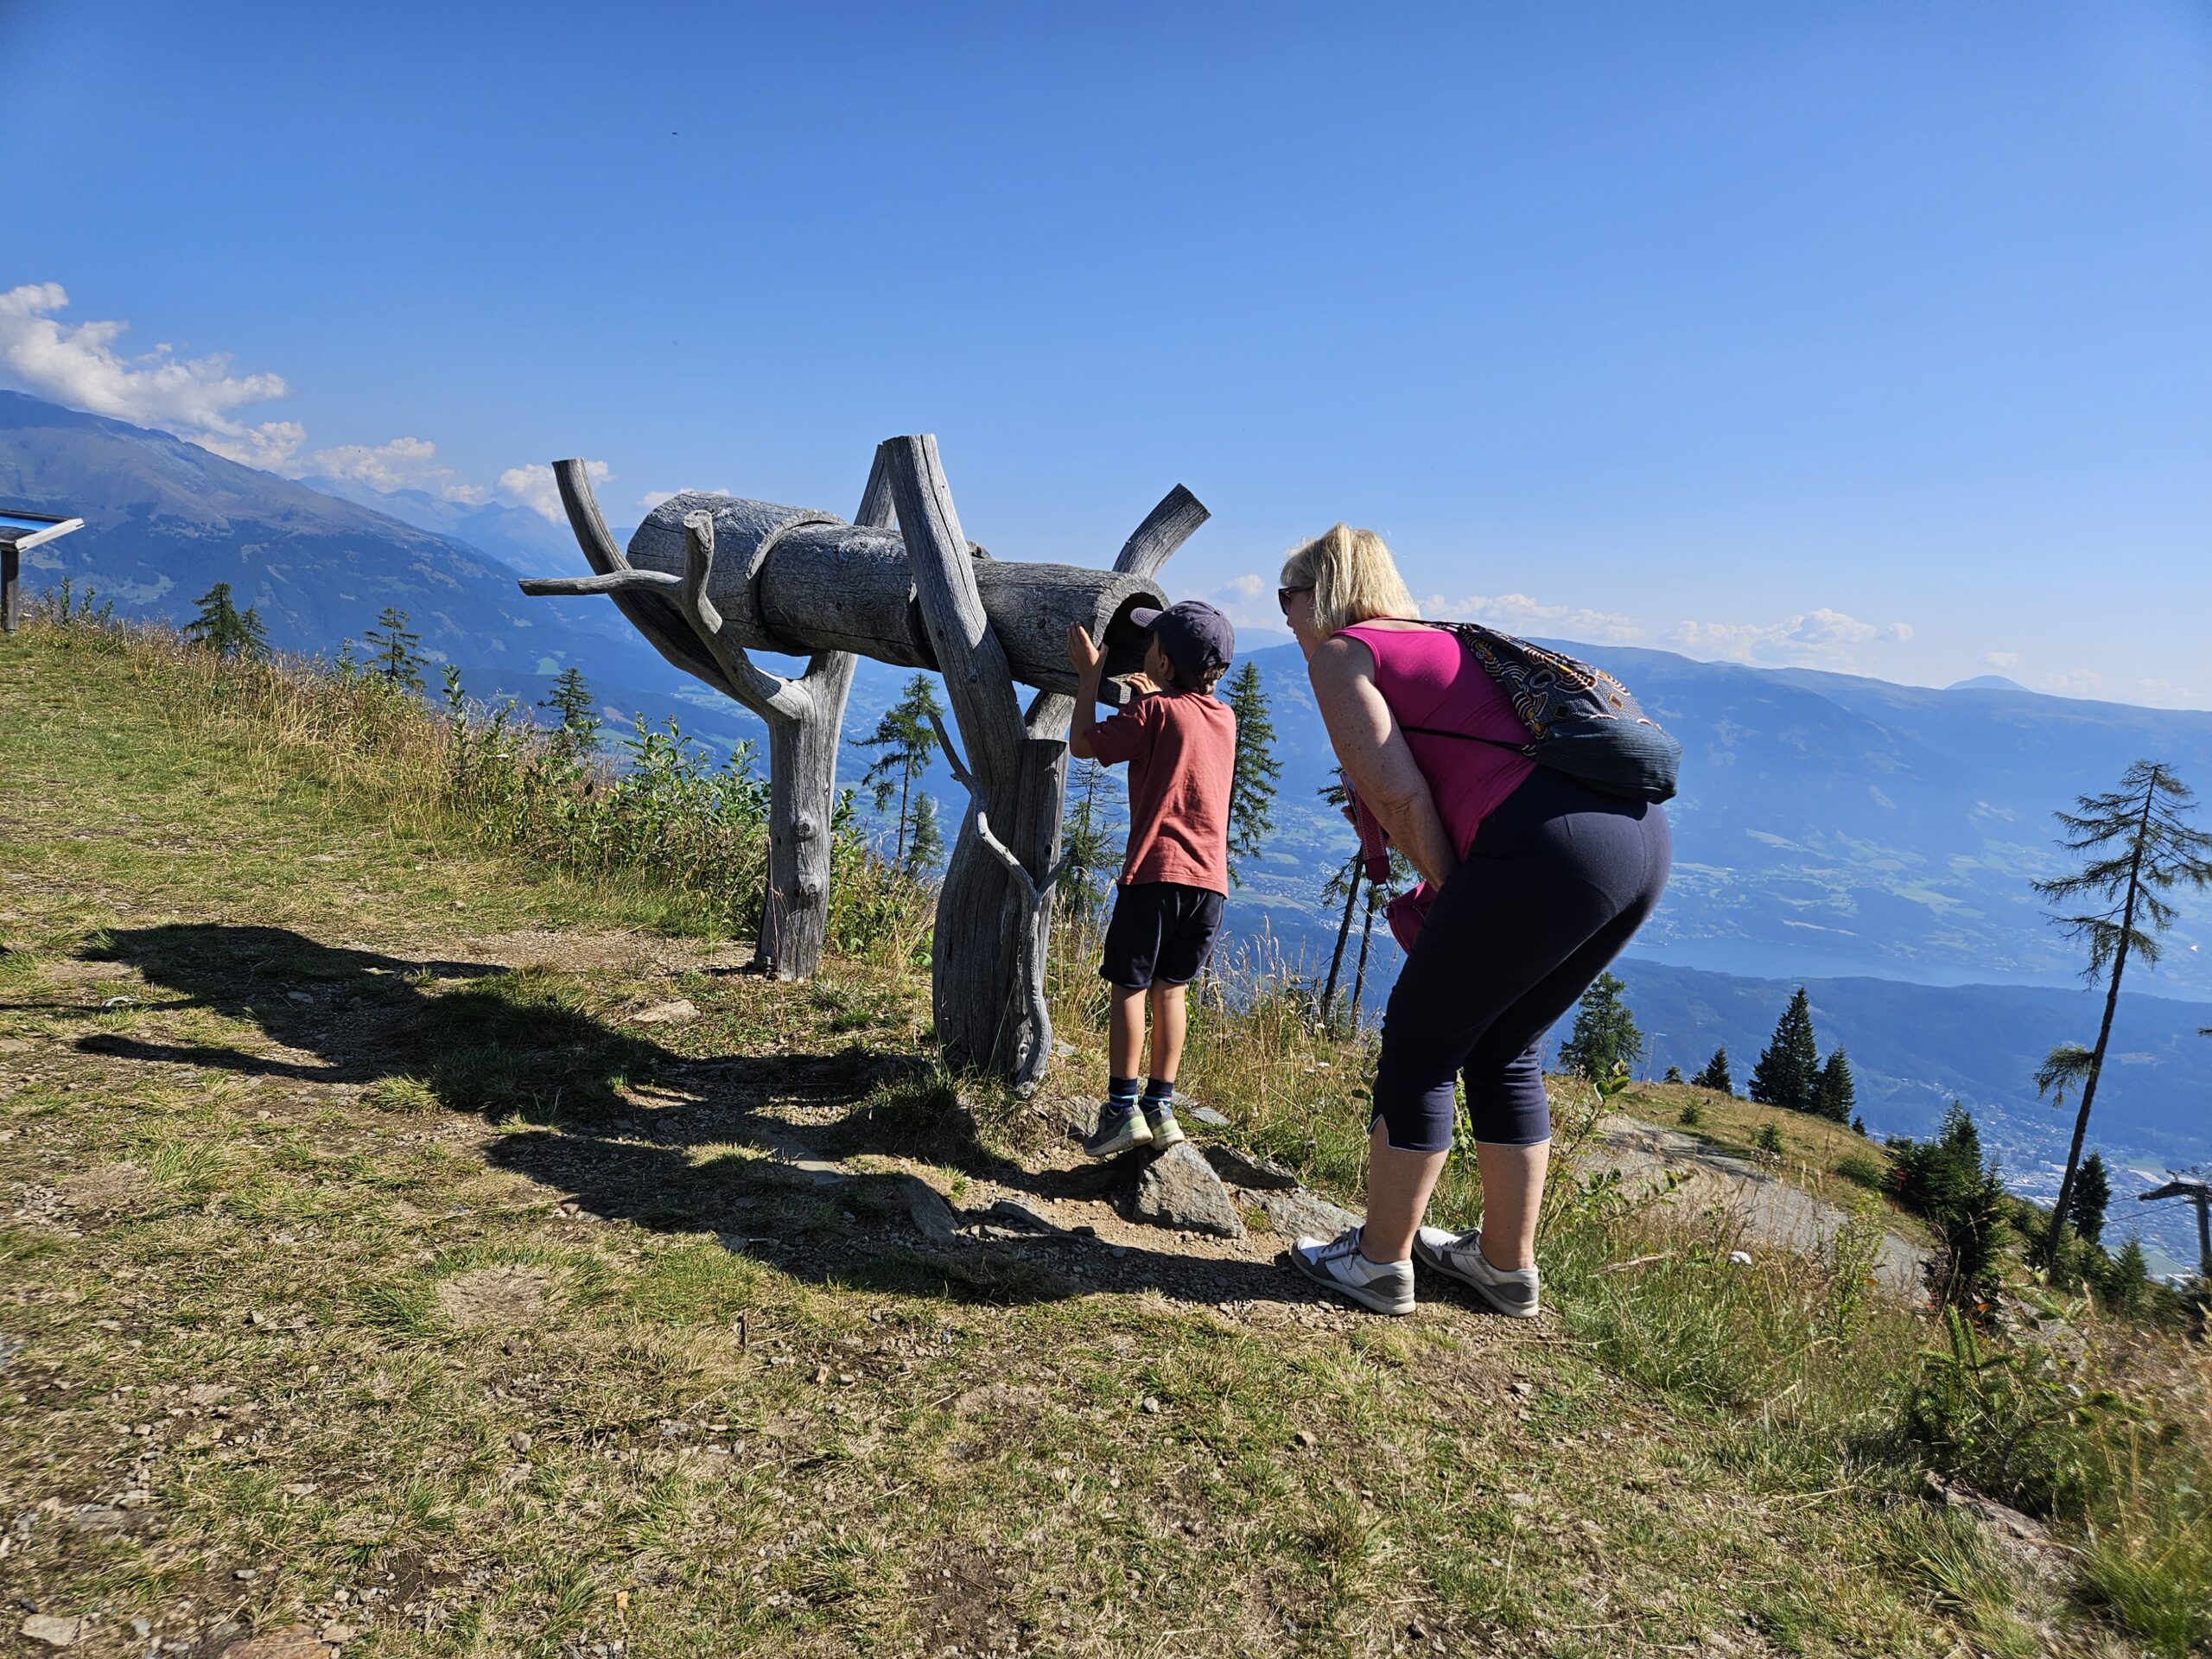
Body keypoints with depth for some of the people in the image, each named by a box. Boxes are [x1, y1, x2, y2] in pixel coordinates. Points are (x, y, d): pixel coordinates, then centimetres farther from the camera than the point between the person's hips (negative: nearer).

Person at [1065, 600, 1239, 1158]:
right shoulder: (1225, 718, 13)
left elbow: (1082, 744, 0)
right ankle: (1160, 1107, 14)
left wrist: (1089, 673, 8)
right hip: (1210, 879, 6)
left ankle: (1123, 1110, 1)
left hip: (1156, 872, -6)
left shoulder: (1155, 711, -6)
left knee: (1130, 988, 2)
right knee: (1170, 989, 13)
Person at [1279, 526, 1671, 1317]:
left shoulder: (1340, 653, 5)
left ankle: (1378, 1261, 20)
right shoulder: (1443, 641, 29)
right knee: (1504, 1051, 21)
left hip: (1549, 846, -9)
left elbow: (1398, 792, -6)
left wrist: (1448, 893, 6)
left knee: (1419, 1044, 8)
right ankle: (1507, 1264, 32)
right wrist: (1459, 898, 20)